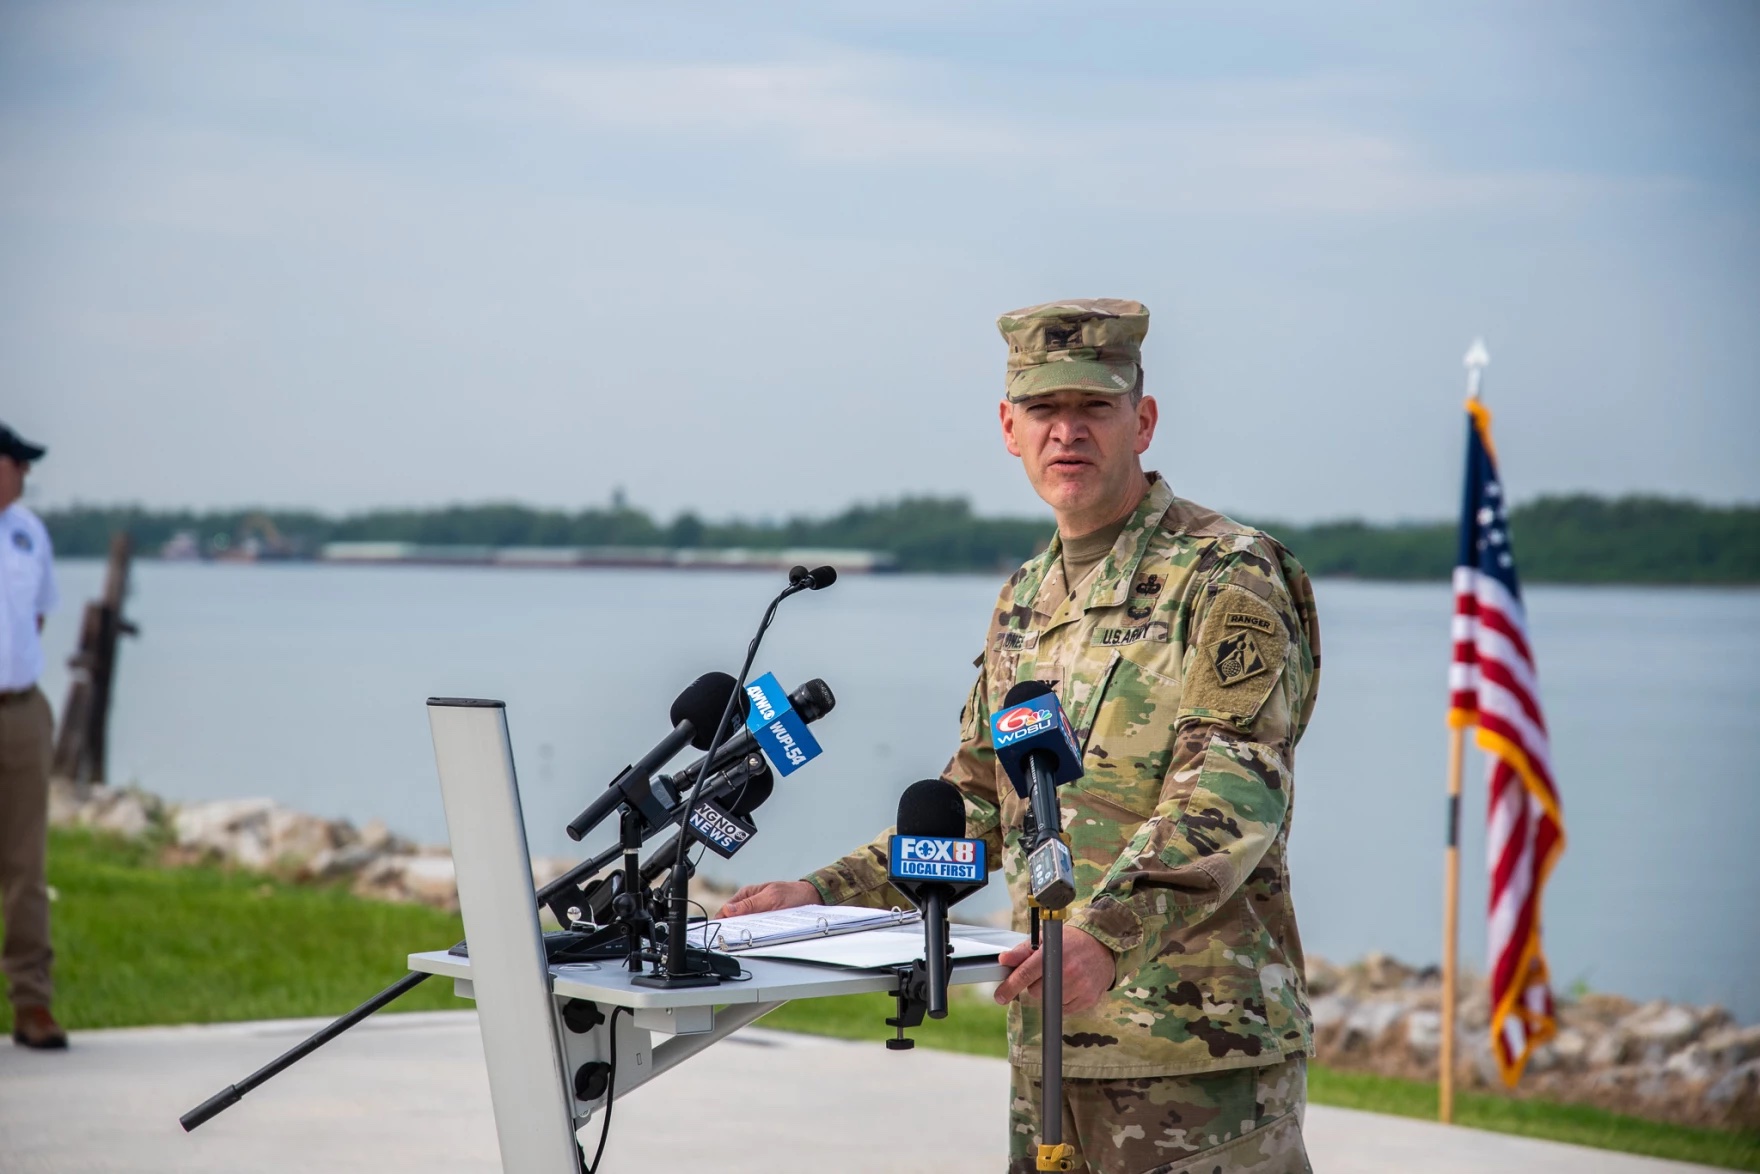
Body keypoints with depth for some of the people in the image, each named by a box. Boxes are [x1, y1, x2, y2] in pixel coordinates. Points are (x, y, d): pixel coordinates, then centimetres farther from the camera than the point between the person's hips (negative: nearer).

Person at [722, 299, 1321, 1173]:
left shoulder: (1227, 578, -7)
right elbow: (975, 806, 24)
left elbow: (1231, 792, -19)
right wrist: (822, 894, 14)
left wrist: (1107, 932, -34)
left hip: (1202, 1043, -7)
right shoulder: (1024, 602, 18)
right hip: (1048, 1043, 7)